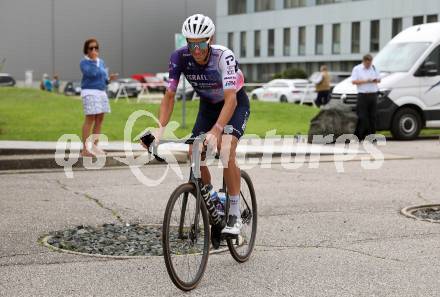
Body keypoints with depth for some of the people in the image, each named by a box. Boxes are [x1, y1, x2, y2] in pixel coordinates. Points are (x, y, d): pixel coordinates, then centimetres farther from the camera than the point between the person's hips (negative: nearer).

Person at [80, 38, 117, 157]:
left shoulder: (101, 62, 15)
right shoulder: (84, 62, -6)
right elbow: (91, 73, -24)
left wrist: (109, 79, -1)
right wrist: (93, 60, -18)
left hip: (101, 92, 8)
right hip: (90, 92, -8)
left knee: (99, 120, 7)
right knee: (90, 119, -10)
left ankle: (95, 146, 15)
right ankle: (85, 149, -9)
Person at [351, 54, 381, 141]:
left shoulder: (374, 68, 15)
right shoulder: (357, 69, 1)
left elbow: (379, 79, 20)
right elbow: (354, 81, -7)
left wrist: (376, 80, -4)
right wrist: (365, 81, -15)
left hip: (373, 95, 5)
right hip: (363, 95, -5)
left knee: (373, 117, 5)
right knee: (362, 117, -8)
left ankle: (372, 135, 11)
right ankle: (359, 136, -2)